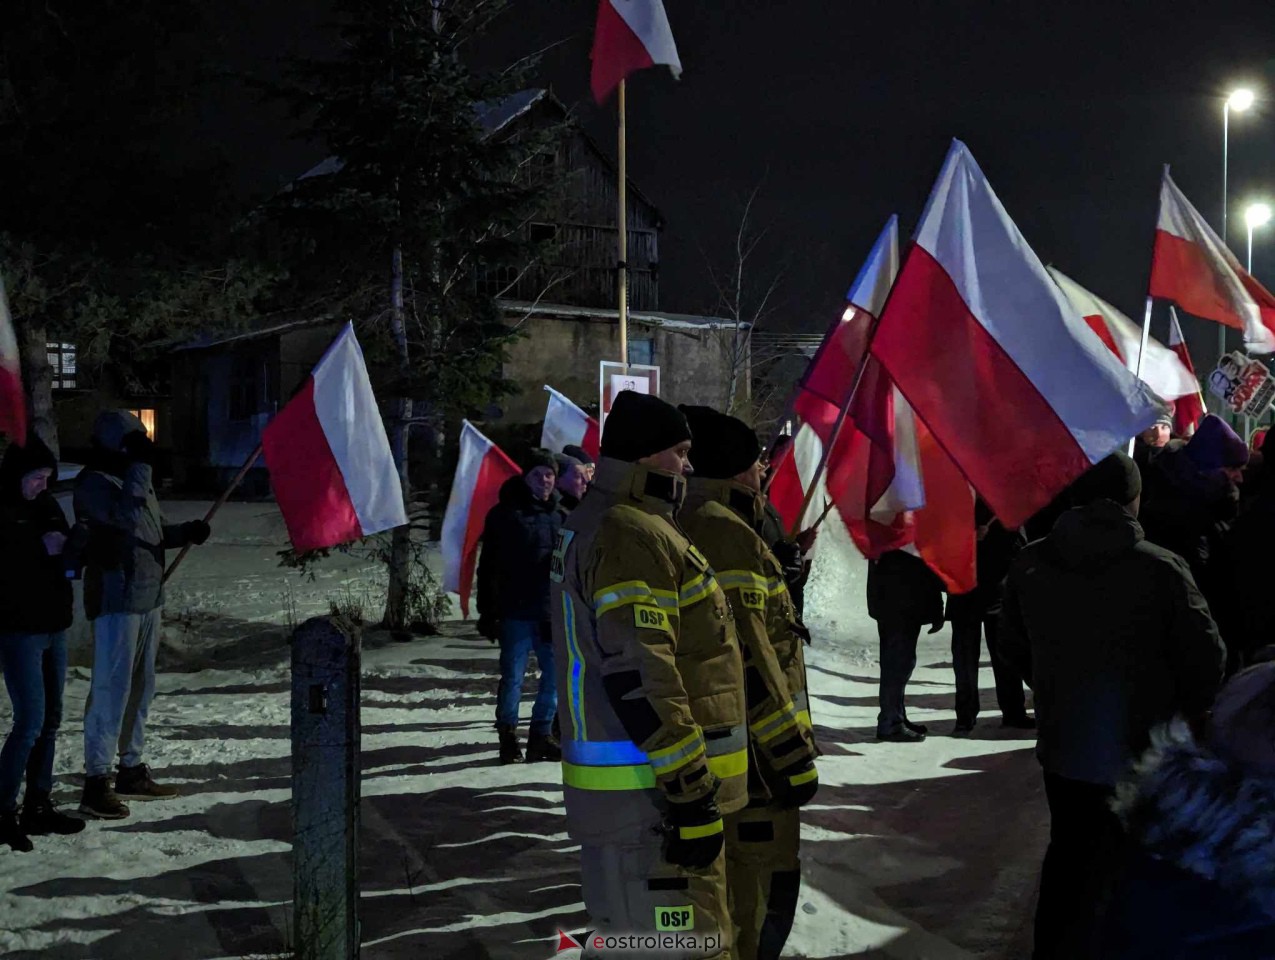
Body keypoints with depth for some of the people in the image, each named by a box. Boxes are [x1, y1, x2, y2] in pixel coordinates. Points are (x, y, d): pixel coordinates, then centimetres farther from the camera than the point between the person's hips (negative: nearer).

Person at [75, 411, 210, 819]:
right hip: (117, 599, -9)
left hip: (148, 595, 9)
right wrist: (141, 465, -23)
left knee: (141, 686, 14)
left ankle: (132, 769, 25)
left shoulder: (133, 477, 16)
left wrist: (186, 532, 3)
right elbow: (126, 515, -28)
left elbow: (156, 529, 22)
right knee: (112, 687, -9)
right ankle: (96, 781, -5)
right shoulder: (93, 482, -11)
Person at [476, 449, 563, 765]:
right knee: (513, 676, 1)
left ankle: (541, 734, 20)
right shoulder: (505, 513, -2)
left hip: (552, 612, 4)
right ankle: (508, 736, 16)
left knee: (556, 674, 7)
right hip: (516, 611, -4)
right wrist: (487, 612, -5)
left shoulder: (560, 514, 10)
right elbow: (488, 567, -1)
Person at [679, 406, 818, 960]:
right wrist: (792, 753, -20)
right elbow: (746, 654, -22)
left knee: (731, 874, 20)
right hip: (748, 746, -11)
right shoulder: (725, 532, -17)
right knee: (765, 886, -5)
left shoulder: (690, 525, 16)